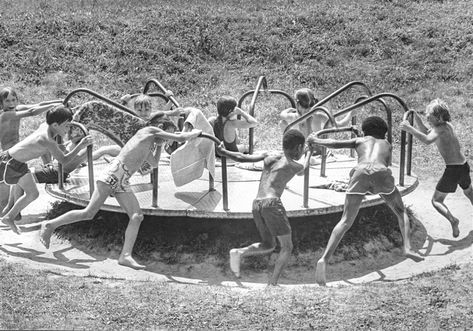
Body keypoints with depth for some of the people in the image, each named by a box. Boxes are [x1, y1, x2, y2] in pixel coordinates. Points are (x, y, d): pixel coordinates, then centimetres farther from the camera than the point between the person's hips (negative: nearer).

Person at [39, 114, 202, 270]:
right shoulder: (149, 131, 3)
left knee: (137, 216, -5)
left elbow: (154, 163, 42)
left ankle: (125, 255, -12)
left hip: (123, 182, 9)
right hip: (115, 172, -9)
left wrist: (159, 144, 35)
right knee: (89, 213, -13)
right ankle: (50, 225, -1)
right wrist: (194, 133, 17)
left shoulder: (148, 143, 27)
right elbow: (181, 138, 0)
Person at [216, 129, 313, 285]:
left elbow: (242, 158, 8)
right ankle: (272, 283, -7)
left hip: (256, 204, 6)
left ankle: (239, 252, -3)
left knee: (268, 245, 20)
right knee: (287, 247, 6)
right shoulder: (295, 166, 8)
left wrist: (222, 152, 18)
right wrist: (310, 153, 51)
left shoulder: (269, 156, 17)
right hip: (272, 203, -6)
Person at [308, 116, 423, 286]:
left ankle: (324, 259, -14)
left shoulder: (360, 140, 35)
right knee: (401, 212, 22)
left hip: (360, 172, 0)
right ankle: (407, 247, 0)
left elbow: (335, 143, 22)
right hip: (381, 173, 0)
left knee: (345, 221, 3)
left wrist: (316, 141, 37)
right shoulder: (387, 144, 39)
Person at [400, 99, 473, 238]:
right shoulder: (448, 125, 10)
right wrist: (415, 117, 8)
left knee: (436, 200, 4)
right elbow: (426, 132, 19)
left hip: (452, 170, -9)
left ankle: (452, 220, -16)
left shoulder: (441, 128, -16)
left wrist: (409, 129, -37)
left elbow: (428, 140, -36)